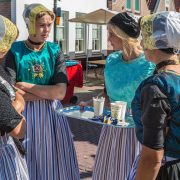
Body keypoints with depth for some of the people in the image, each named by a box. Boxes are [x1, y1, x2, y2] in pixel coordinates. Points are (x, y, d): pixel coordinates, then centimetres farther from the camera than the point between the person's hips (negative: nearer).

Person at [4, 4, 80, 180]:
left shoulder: (55, 51, 0)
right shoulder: (15, 51, -5)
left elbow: (60, 92, -10)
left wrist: (25, 86, -12)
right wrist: (47, 93, -13)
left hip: (52, 115, 2)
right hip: (25, 116, -1)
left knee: (54, 163, 11)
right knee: (26, 165, 9)